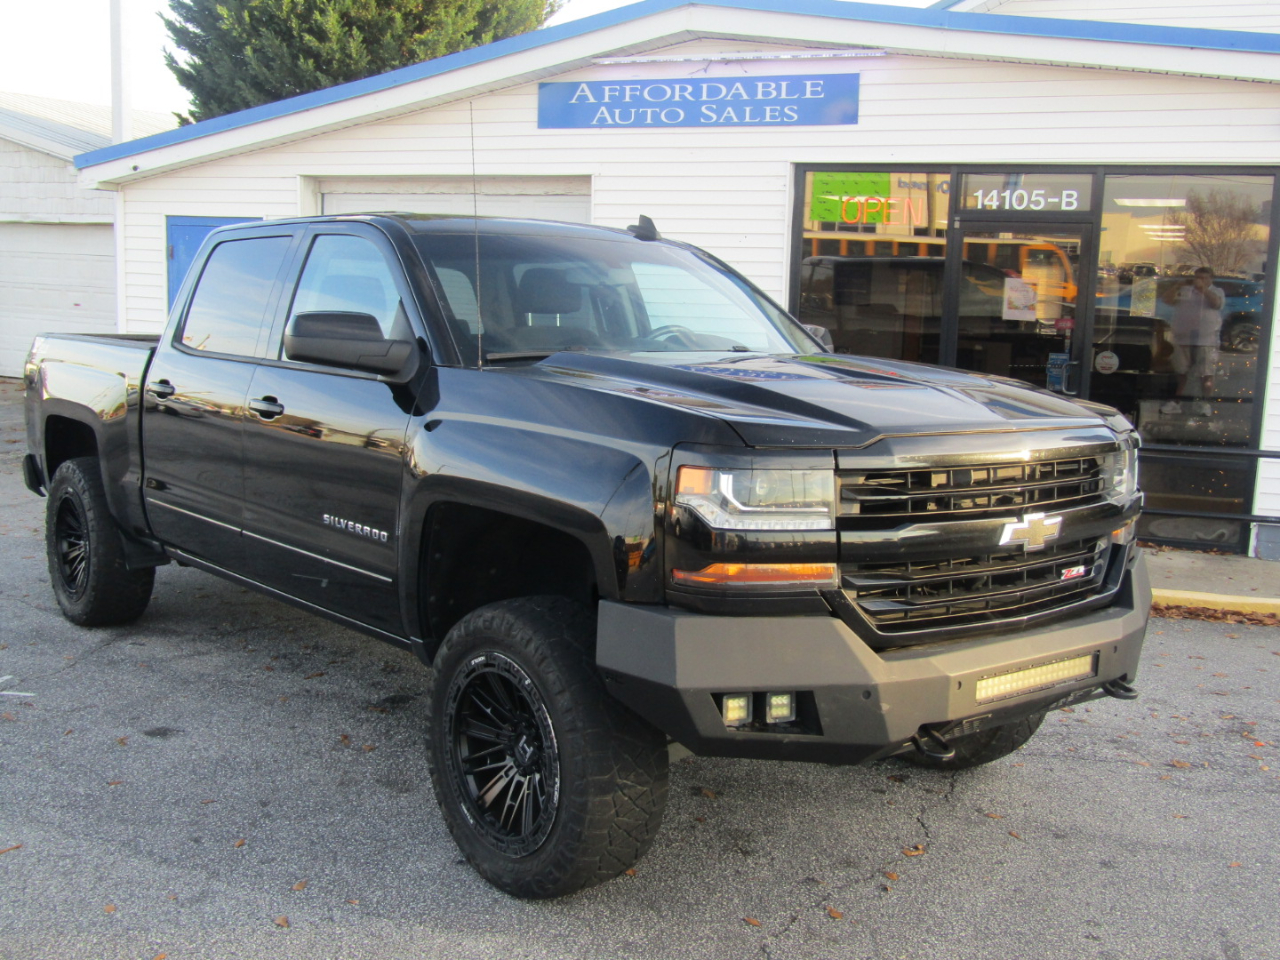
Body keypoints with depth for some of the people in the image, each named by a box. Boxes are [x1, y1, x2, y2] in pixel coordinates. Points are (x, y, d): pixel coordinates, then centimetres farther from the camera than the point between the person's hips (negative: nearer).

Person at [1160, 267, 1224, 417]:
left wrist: (1203, 289, -23)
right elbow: (1167, 299, 1)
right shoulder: (1184, 290, 12)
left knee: (1206, 374, -7)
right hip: (1182, 339, 2)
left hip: (1207, 341, -2)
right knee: (1180, 373, 8)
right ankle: (1175, 402, 14)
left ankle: (1205, 404, -5)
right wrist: (1178, 285, -13)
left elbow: (1216, 303, -13)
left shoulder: (1217, 292, 8)